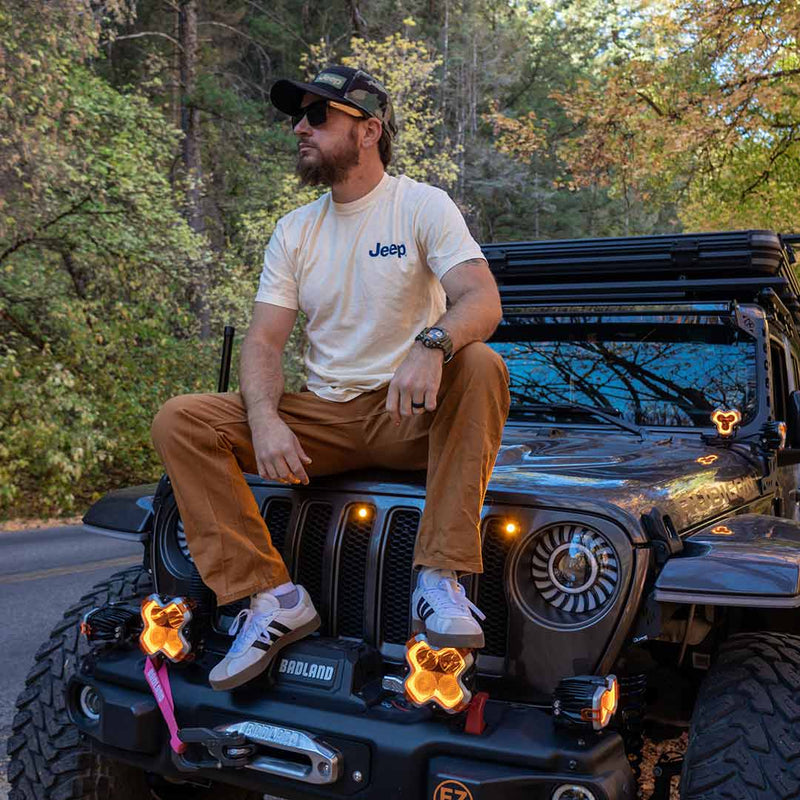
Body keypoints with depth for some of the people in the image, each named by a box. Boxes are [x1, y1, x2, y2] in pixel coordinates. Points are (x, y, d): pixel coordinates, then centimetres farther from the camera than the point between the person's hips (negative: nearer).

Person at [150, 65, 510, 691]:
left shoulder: (423, 205, -2)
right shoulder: (295, 230, 12)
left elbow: (483, 299, -17)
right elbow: (263, 342, 5)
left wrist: (432, 344, -40)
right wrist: (265, 420, -17)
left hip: (410, 414, -3)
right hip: (323, 418, 4)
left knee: (481, 366, -35)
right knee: (178, 422, -15)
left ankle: (441, 579, -32)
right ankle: (272, 598, -18)